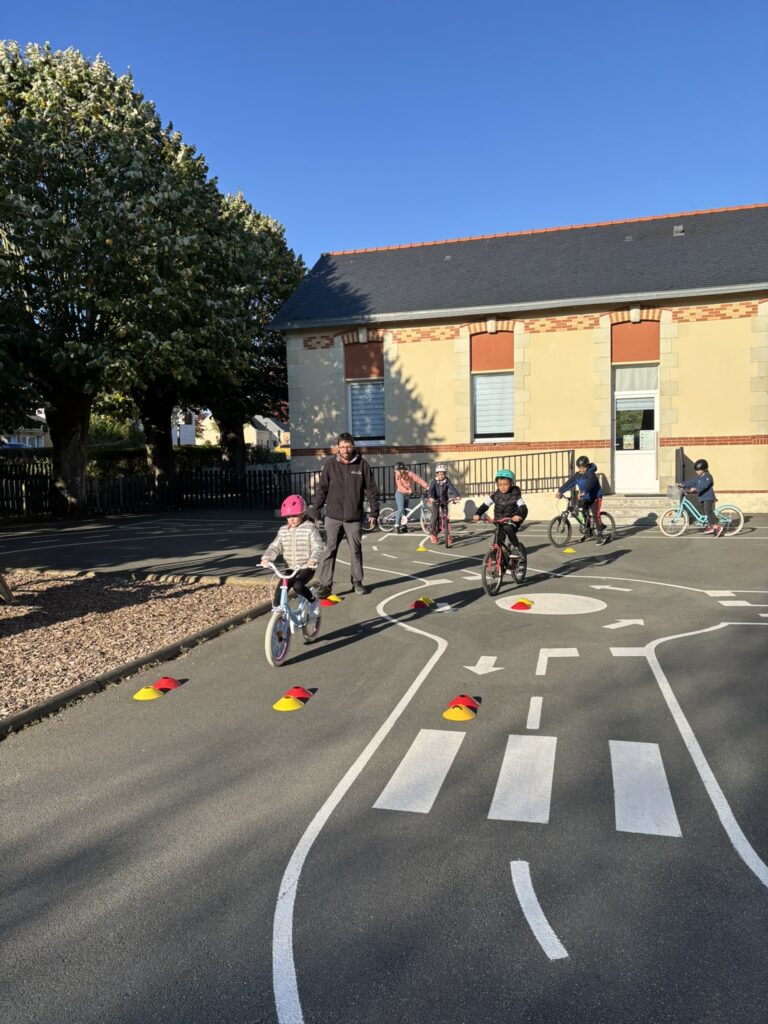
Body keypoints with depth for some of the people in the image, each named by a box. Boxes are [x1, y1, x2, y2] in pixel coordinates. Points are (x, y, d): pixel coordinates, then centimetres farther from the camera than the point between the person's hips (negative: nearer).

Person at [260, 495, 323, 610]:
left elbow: (317, 547, -13)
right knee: (279, 593, -7)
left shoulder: (310, 529, -7)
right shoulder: (283, 531, 8)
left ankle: (312, 600, -1)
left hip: (306, 568, -5)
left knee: (298, 585, -29)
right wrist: (266, 558, -16)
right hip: (290, 569, 5)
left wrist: (313, 560, -32)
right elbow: (275, 546, 3)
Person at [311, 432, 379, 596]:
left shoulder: (362, 464, -1)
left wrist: (373, 512, -1)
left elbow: (371, 490, 2)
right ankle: (324, 585, 2)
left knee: (356, 551, 9)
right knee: (328, 551, -2)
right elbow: (322, 489, 2)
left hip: (354, 517, 0)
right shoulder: (331, 464, 0)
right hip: (333, 517, 0)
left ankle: (357, 582, 23)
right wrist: (314, 511, -1)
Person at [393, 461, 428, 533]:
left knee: (405, 511, 7)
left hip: (407, 494, 2)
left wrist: (427, 486, -30)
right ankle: (398, 526, -10)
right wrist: (407, 491, -37)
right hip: (400, 494, -2)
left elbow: (419, 480, -19)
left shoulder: (410, 474, -11)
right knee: (401, 509, -16)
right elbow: (400, 486, -21)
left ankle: (403, 525, 17)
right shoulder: (397, 476, -11)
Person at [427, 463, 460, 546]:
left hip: (444, 500, 2)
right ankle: (433, 533, 0)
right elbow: (431, 489, -29)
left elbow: (452, 488, -25)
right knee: (435, 516, -14)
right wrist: (430, 497, -49)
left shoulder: (447, 481, -12)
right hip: (435, 500, -2)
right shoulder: (434, 481, -15)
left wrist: (457, 496, -43)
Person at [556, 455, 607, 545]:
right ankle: (586, 532, 26)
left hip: (595, 497, -7)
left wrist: (583, 492, -54)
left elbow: (589, 484, -39)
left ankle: (600, 536, -11)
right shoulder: (577, 475, 0)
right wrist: (560, 490, -18)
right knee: (584, 515, 10)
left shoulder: (591, 474, -21)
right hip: (585, 498, 7)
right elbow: (569, 482, -7)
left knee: (596, 515, -13)